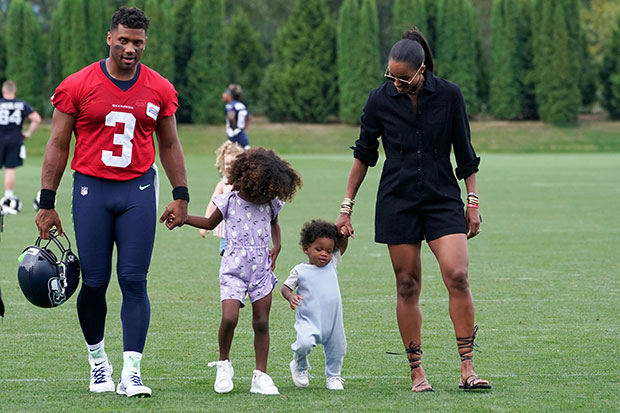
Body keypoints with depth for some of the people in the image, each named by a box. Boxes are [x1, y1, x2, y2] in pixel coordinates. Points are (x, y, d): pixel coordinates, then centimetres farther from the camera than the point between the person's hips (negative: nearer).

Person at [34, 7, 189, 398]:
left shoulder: (160, 90, 5)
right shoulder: (78, 86, -2)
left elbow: (169, 145, 17)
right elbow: (58, 146, 3)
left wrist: (181, 195, 12)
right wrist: (47, 203, 1)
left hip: (139, 190, 1)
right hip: (92, 189, -1)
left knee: (134, 281, -6)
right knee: (94, 282, -1)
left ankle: (131, 372, -7)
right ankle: (97, 359, 22)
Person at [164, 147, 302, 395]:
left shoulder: (270, 203, 4)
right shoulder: (229, 201, -5)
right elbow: (210, 223, 13)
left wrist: (277, 245, 10)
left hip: (261, 266, 3)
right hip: (234, 266, -3)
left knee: (261, 322, 1)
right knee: (229, 317, -17)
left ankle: (260, 375, 10)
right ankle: (224, 364, 8)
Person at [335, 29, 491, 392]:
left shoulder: (449, 95, -4)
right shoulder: (380, 99, -2)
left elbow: (465, 154, 4)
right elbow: (364, 155, 9)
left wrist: (473, 203, 1)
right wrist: (347, 207, 10)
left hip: (442, 198, -1)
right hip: (397, 202, 1)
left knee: (457, 275, -16)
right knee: (407, 286, 0)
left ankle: (468, 369, -11)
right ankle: (417, 372, 7)